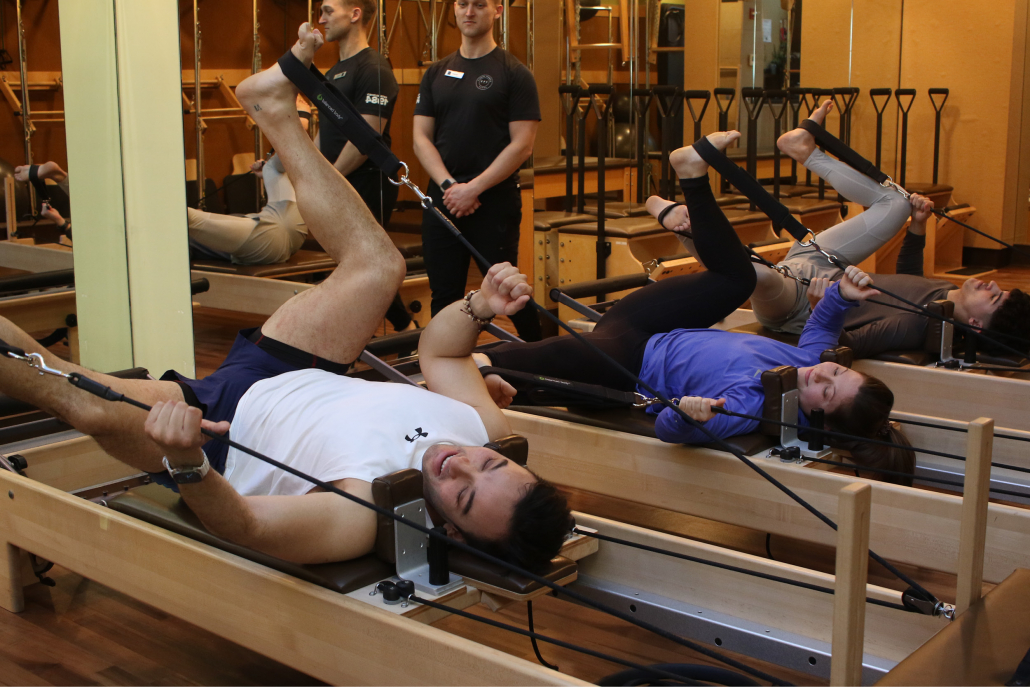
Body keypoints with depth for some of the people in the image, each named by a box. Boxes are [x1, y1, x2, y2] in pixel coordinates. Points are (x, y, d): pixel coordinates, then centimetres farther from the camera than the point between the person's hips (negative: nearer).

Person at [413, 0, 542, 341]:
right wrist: (448, 185, -9)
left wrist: (473, 189, -15)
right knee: (444, 295, 8)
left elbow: (522, 144, -9)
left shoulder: (513, 73, -2)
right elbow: (421, 137, 7)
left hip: (495, 201, -4)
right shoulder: (437, 73, 12)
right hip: (442, 199, 4)